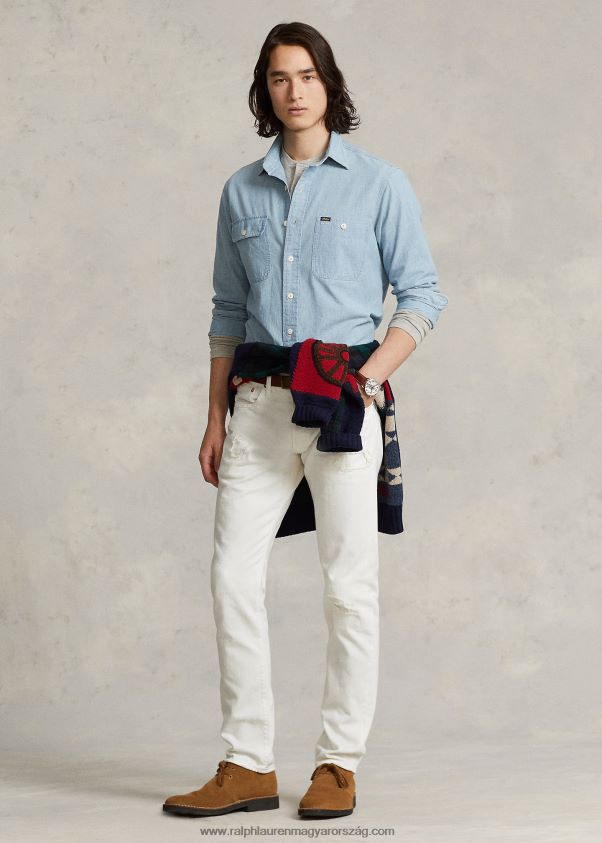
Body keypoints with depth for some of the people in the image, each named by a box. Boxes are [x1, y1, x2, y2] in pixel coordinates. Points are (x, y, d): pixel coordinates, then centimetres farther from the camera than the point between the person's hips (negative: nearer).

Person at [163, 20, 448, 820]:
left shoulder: (379, 183, 2)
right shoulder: (242, 190, 13)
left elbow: (422, 297, 1)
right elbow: (229, 311, 16)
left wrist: (371, 374, -12)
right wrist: (217, 417, 11)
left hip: (342, 400, -4)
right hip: (259, 400, 4)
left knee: (349, 586, -2)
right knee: (234, 575, -1)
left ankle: (339, 764, 7)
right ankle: (248, 766, 6)